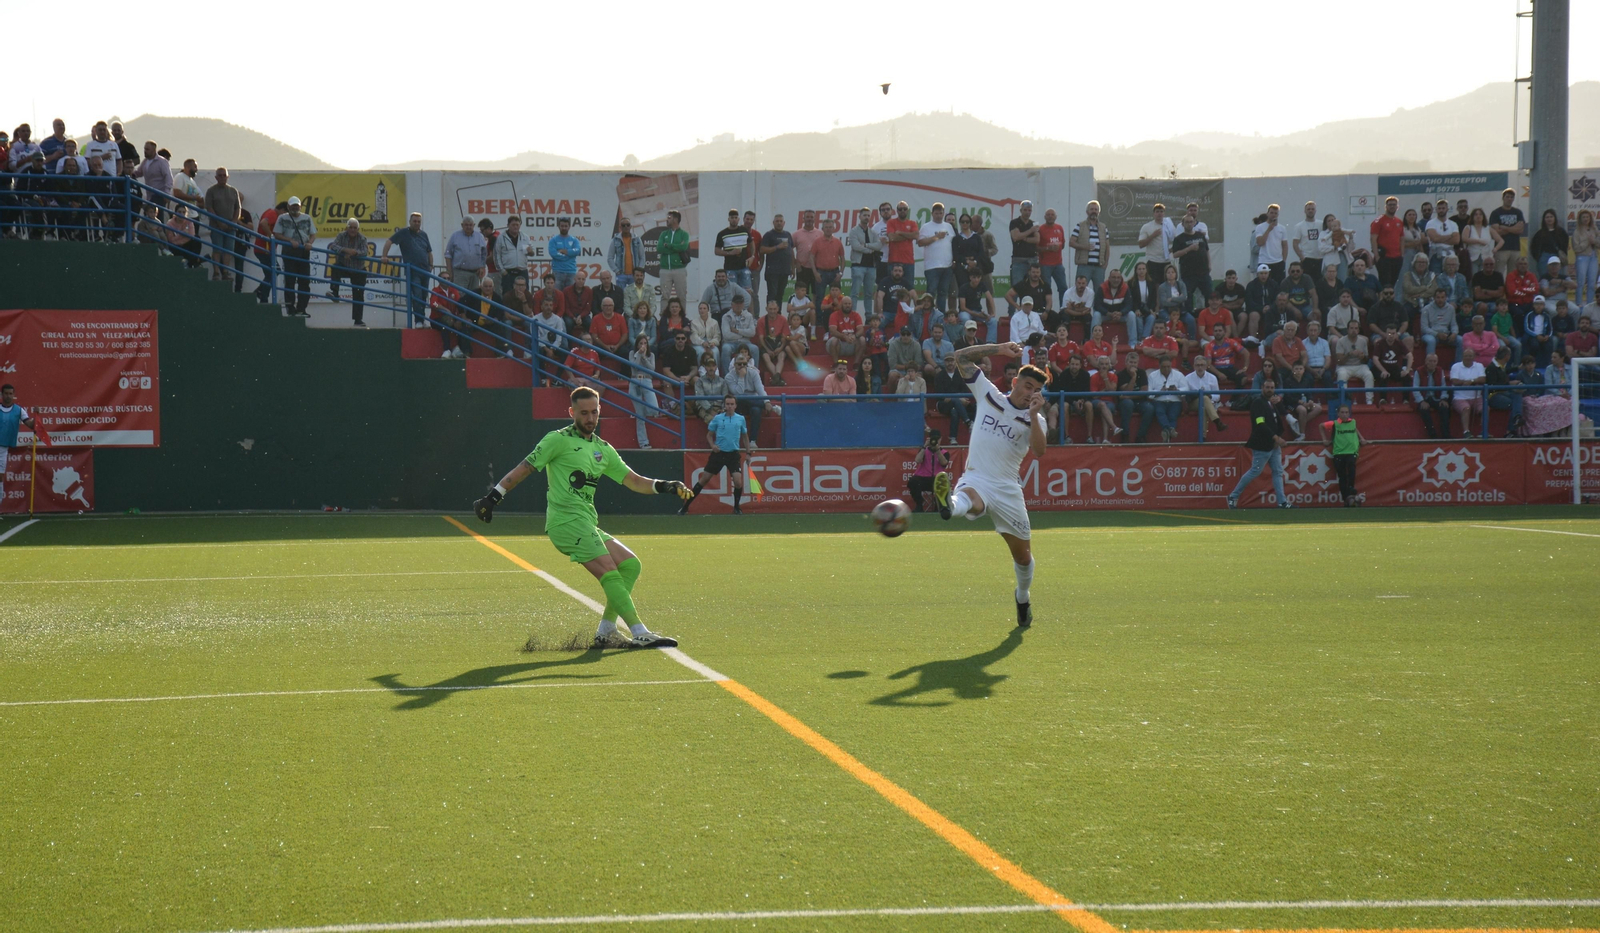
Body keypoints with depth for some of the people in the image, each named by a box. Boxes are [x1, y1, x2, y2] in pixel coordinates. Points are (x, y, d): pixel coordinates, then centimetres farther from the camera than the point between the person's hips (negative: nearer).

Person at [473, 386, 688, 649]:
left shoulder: (603, 450, 18)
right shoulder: (559, 440, -2)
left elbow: (633, 481, 17)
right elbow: (524, 468, -2)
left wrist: (663, 486, 1)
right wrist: (492, 497, -6)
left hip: (587, 524, 8)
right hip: (566, 521, -8)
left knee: (630, 565, 1)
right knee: (610, 573, -18)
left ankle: (606, 632, 4)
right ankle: (640, 634, -22)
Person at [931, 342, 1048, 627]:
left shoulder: (1035, 419, 6)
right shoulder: (989, 395, 7)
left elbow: (1039, 451, -16)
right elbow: (962, 357, 6)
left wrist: (1034, 414, -21)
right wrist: (999, 348, -3)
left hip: (1008, 490, 2)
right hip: (976, 480, -2)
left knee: (1023, 553, 11)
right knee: (967, 498, -40)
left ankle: (1023, 598, 38)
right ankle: (948, 505, -78)